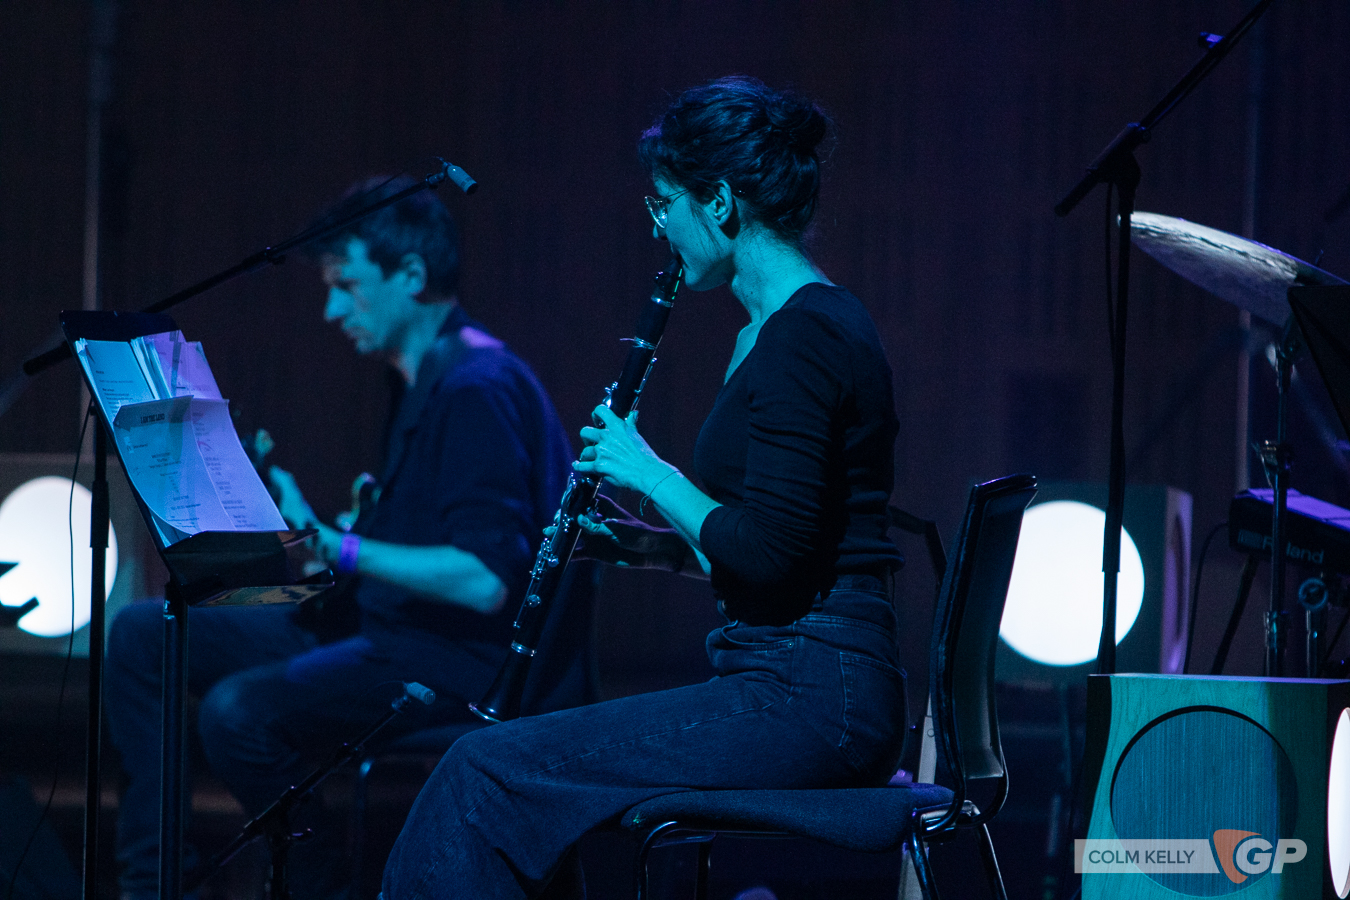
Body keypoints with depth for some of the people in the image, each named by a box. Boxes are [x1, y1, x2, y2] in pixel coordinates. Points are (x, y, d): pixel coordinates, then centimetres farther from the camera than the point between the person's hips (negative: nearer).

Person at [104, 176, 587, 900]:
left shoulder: (479, 387, -17)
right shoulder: (427, 382, 16)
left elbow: (485, 581, -26)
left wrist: (333, 547, -23)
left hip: (467, 661, -11)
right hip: (388, 626, 11)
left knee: (239, 708, -31)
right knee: (141, 635, 6)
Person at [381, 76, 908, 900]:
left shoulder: (802, 338, -15)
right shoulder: (813, 323, 17)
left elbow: (767, 554, -22)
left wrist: (651, 474, -8)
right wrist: (661, 547, 12)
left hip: (805, 702, -10)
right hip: (817, 693, 10)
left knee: (491, 771, -10)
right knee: (525, 772, 13)